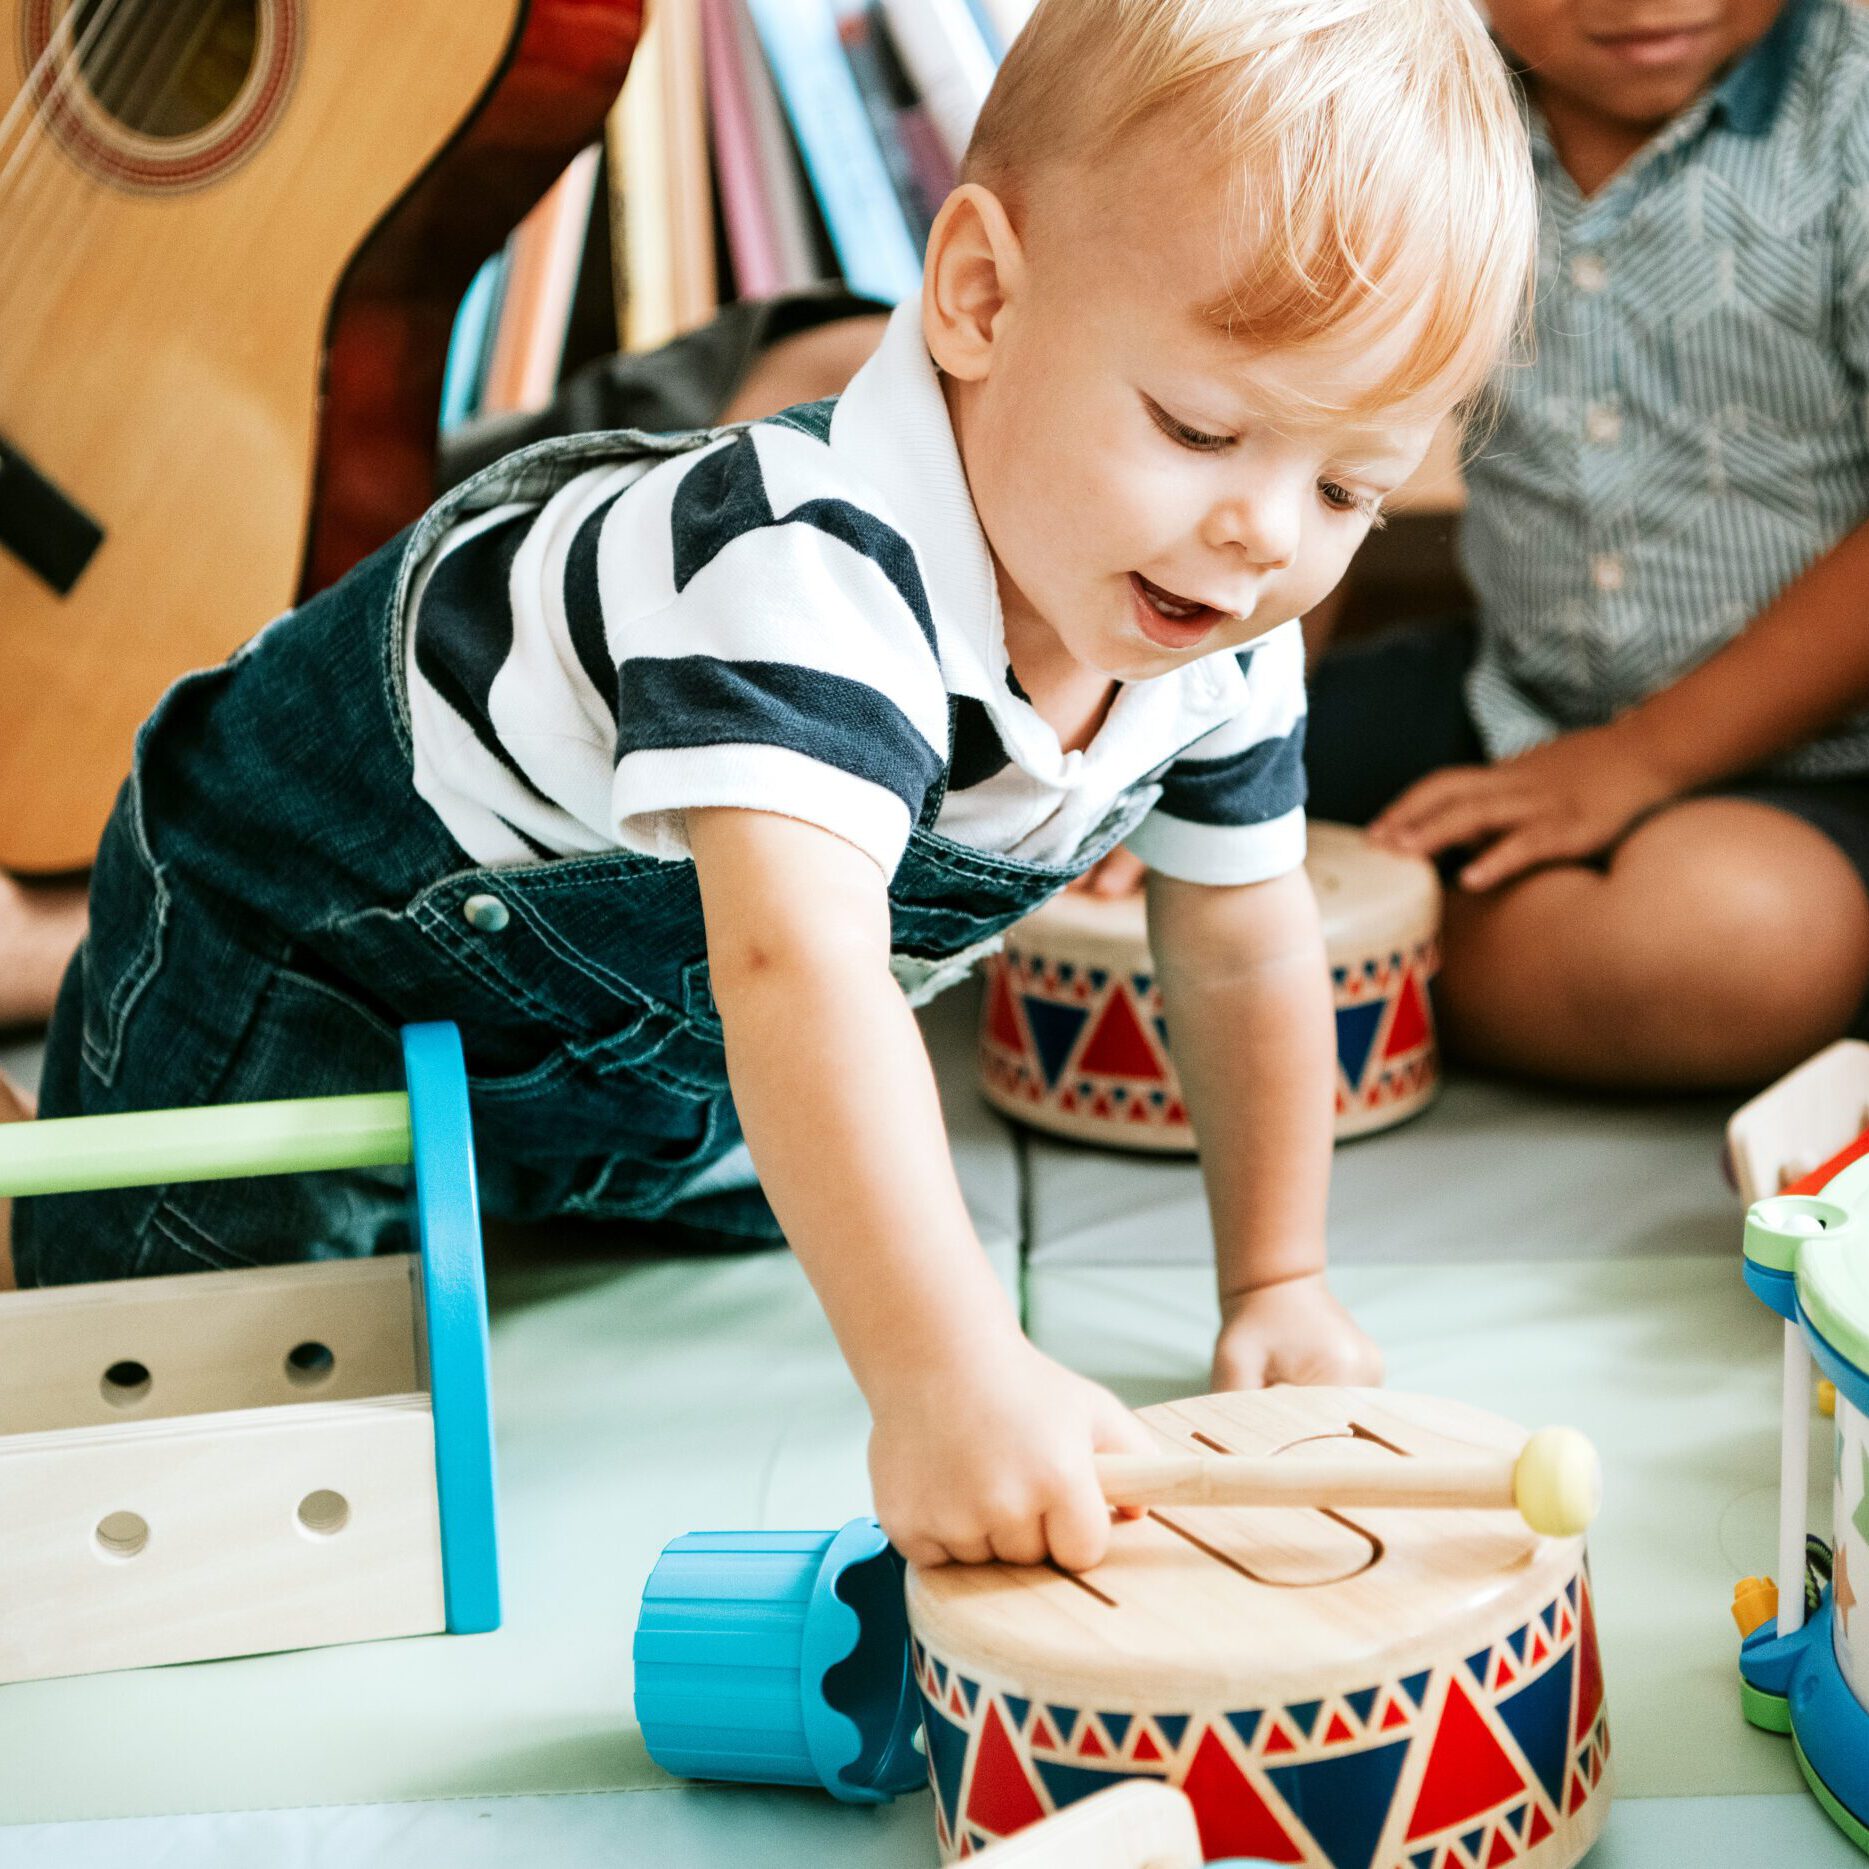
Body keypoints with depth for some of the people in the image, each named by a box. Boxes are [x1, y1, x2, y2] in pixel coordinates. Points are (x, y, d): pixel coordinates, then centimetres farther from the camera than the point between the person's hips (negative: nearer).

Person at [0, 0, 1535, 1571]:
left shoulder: (1227, 646, -17)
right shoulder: (817, 575, -44)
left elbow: (1243, 949, -2)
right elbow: (794, 969, -58)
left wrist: (1277, 1289, -3)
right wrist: (949, 1374, -67)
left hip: (655, 1006, 7)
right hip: (317, 930, -7)